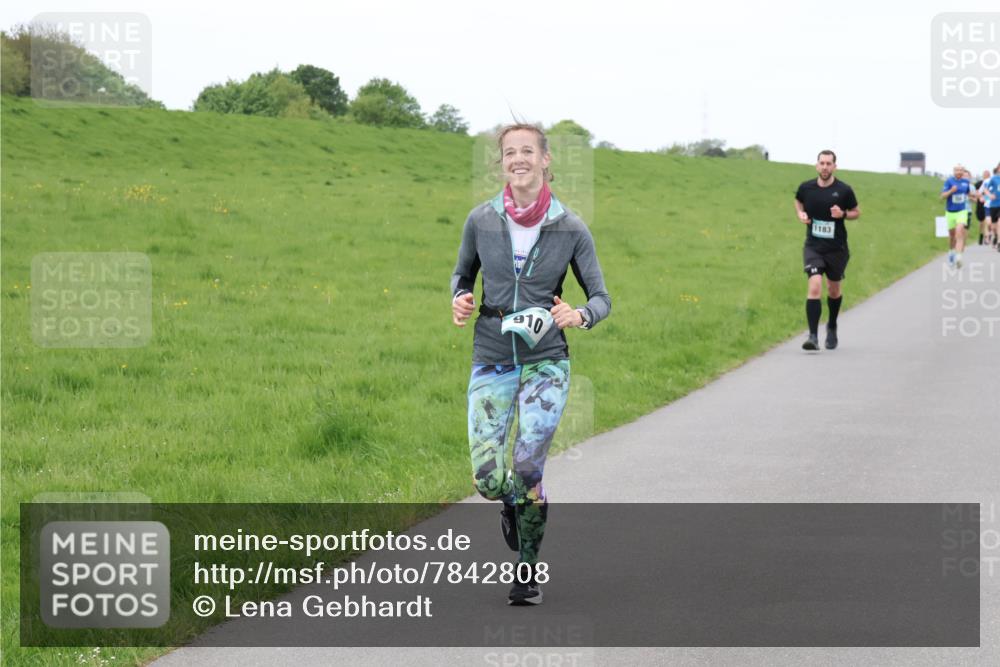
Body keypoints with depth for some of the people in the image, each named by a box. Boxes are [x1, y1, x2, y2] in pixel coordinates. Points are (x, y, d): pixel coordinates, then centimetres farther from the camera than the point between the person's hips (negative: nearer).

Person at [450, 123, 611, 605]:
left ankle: (528, 569, 11)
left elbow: (600, 298, 1)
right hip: (491, 360, 1)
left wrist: (580, 316, -21)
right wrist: (459, 299, -7)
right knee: (488, 479, -9)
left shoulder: (570, 229, -4)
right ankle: (514, 503, 30)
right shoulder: (481, 220, -1)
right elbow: (463, 273, 15)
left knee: (526, 467, -12)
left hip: (546, 361, -1)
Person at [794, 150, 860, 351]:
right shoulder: (806, 188, -3)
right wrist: (800, 214, -2)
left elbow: (856, 212, 6)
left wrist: (843, 214, -15)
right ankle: (813, 336, -21)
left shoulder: (844, 190, -7)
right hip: (813, 246, -1)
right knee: (815, 287, -19)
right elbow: (798, 201, 19)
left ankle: (832, 327, 43)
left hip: (837, 249, 1)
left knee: (834, 290, 16)